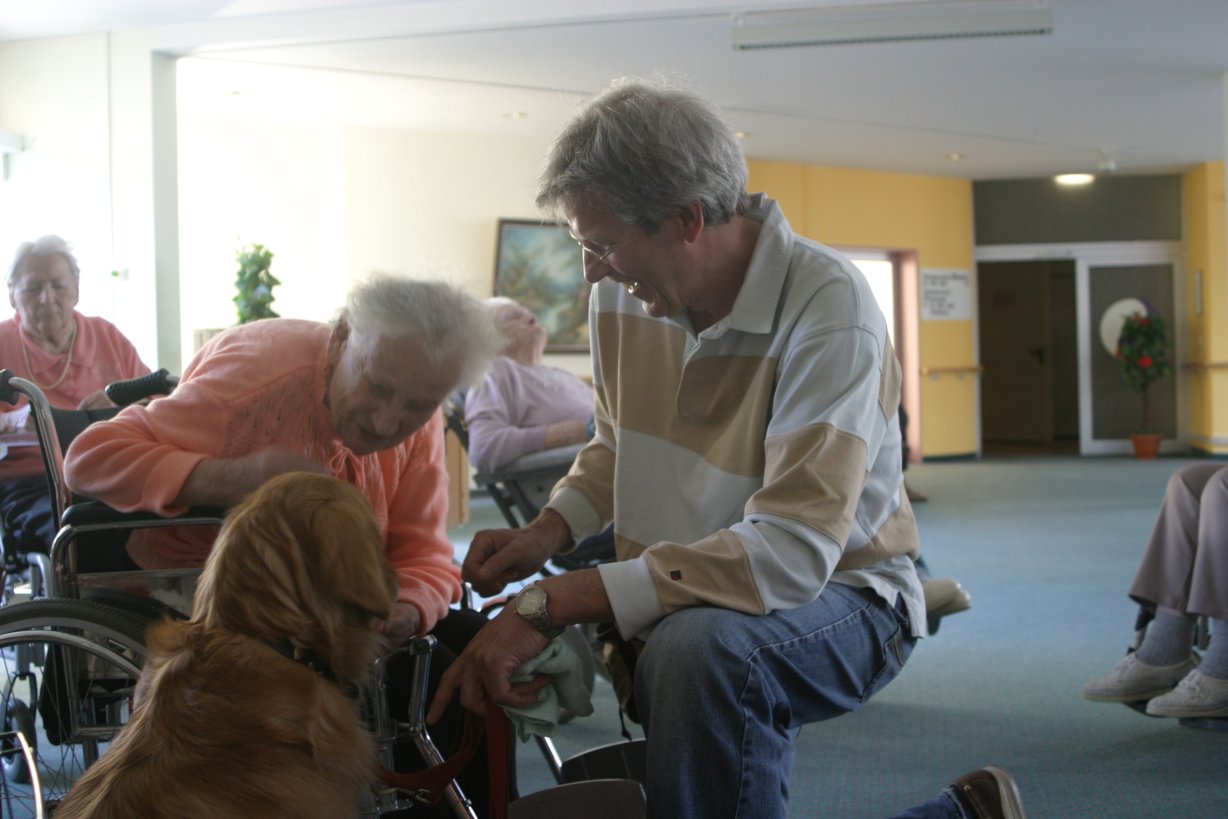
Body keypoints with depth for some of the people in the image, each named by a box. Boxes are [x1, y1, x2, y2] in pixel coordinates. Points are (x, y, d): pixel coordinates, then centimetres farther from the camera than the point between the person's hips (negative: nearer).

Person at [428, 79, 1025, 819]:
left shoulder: (827, 306, -23)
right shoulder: (620, 294, -2)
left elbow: (792, 551, -32)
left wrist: (552, 604, -35)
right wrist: (551, 530, -5)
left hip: (840, 593, -7)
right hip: (678, 600, 7)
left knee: (696, 646, -37)